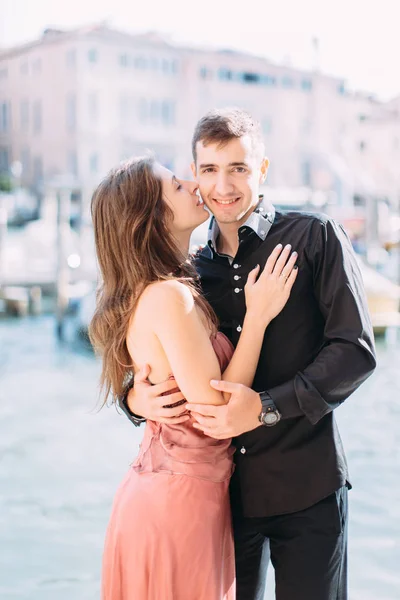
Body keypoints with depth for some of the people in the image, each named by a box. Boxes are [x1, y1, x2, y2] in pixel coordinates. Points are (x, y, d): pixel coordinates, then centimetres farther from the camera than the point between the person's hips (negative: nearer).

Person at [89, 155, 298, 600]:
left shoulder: (145, 294, 7)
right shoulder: (169, 296, -22)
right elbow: (216, 409, -22)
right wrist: (257, 315, -18)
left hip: (158, 490, 9)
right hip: (180, 500, -9)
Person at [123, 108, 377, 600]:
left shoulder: (315, 237, -4)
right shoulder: (194, 268, 10)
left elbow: (355, 350, -11)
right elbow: (154, 365, 14)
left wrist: (266, 407, -20)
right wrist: (136, 399, -9)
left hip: (306, 488, -4)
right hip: (223, 488, 4)